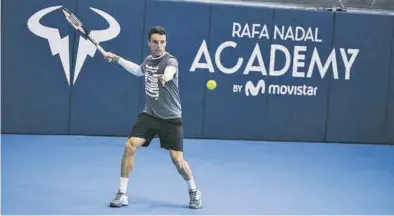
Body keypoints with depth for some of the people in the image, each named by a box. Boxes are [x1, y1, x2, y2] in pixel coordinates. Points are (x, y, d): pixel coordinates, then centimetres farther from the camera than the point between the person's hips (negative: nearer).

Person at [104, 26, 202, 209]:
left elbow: (169, 72, -44)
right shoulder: (149, 59, 4)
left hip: (171, 119, -5)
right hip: (149, 115, 5)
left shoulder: (170, 60, -16)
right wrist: (117, 59, 29)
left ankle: (194, 191, 21)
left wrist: (164, 77, -67)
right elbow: (139, 71, 31)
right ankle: (122, 194, -1)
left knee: (177, 159, -7)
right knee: (129, 147, -12)